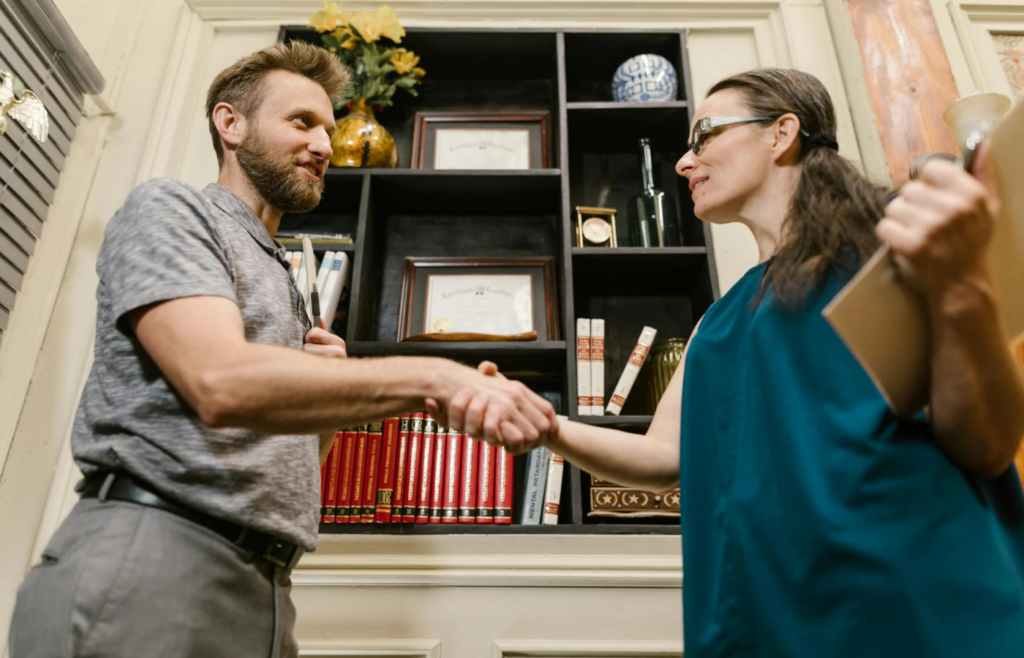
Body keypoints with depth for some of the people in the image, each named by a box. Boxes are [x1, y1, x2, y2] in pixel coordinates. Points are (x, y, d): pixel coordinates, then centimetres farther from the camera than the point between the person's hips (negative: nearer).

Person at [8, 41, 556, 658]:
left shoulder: (285, 287, 22)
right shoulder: (169, 208, -1)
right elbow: (221, 383, -21)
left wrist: (329, 391, 4)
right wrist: (436, 378, -26)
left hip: (262, 587, 8)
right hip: (153, 552, -7)